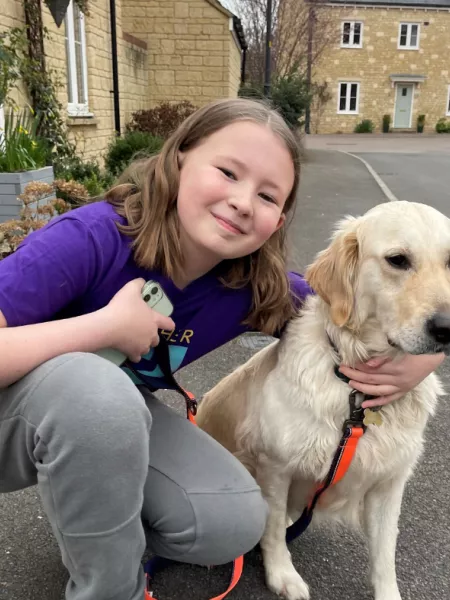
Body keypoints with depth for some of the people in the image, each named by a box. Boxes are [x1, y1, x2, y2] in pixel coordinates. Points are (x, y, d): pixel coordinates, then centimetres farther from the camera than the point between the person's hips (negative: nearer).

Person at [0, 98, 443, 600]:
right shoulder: (91, 239, -32)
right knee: (96, 388, -38)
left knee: (234, 521, -14)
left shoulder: (255, 288, -17)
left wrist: (420, 358, -25)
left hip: (115, 421, 4)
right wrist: (109, 325, -37)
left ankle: (85, 508, 14)